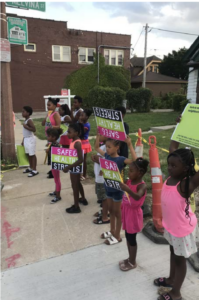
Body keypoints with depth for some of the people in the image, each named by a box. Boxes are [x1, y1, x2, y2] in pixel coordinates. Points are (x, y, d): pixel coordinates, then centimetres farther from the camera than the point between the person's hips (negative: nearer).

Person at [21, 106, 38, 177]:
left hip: (30, 139, -10)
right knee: (28, 154, 18)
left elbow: (34, 129, -26)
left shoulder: (29, 120, -15)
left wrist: (26, 127, -24)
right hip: (26, 139, 10)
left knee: (32, 154, -5)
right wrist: (23, 140, 21)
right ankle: (31, 168, 32)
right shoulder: (26, 120, 14)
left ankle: (34, 170, 1)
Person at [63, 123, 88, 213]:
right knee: (78, 183, 25)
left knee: (75, 186, 5)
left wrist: (69, 167, -29)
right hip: (74, 166, 9)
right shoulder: (73, 141, 2)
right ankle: (83, 199, 46)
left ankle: (76, 207, 21)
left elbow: (81, 160, -31)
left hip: (75, 167, -9)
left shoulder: (77, 143, -27)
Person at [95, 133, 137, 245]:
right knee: (111, 210, 21)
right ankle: (112, 231, 40)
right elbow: (96, 147, 11)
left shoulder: (121, 159, -22)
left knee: (117, 212, 9)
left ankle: (117, 236, 26)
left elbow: (135, 161, -39)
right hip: (108, 187, 7)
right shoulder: (107, 155, -3)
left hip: (117, 189, -7)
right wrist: (98, 135, 3)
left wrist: (130, 145, -41)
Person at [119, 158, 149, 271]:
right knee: (128, 236, 20)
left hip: (134, 214, -7)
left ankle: (132, 262, 29)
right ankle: (131, 259, 39)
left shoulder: (142, 186, -24)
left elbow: (137, 197, -44)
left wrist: (127, 189, -59)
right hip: (126, 212, 7)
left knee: (132, 238, 8)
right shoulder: (129, 181, -2)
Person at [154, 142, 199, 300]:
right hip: (171, 225, 6)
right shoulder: (171, 177, -12)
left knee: (180, 258, 15)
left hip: (183, 228, -6)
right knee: (173, 252, 27)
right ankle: (171, 279, 51)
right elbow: (174, 154, -1)